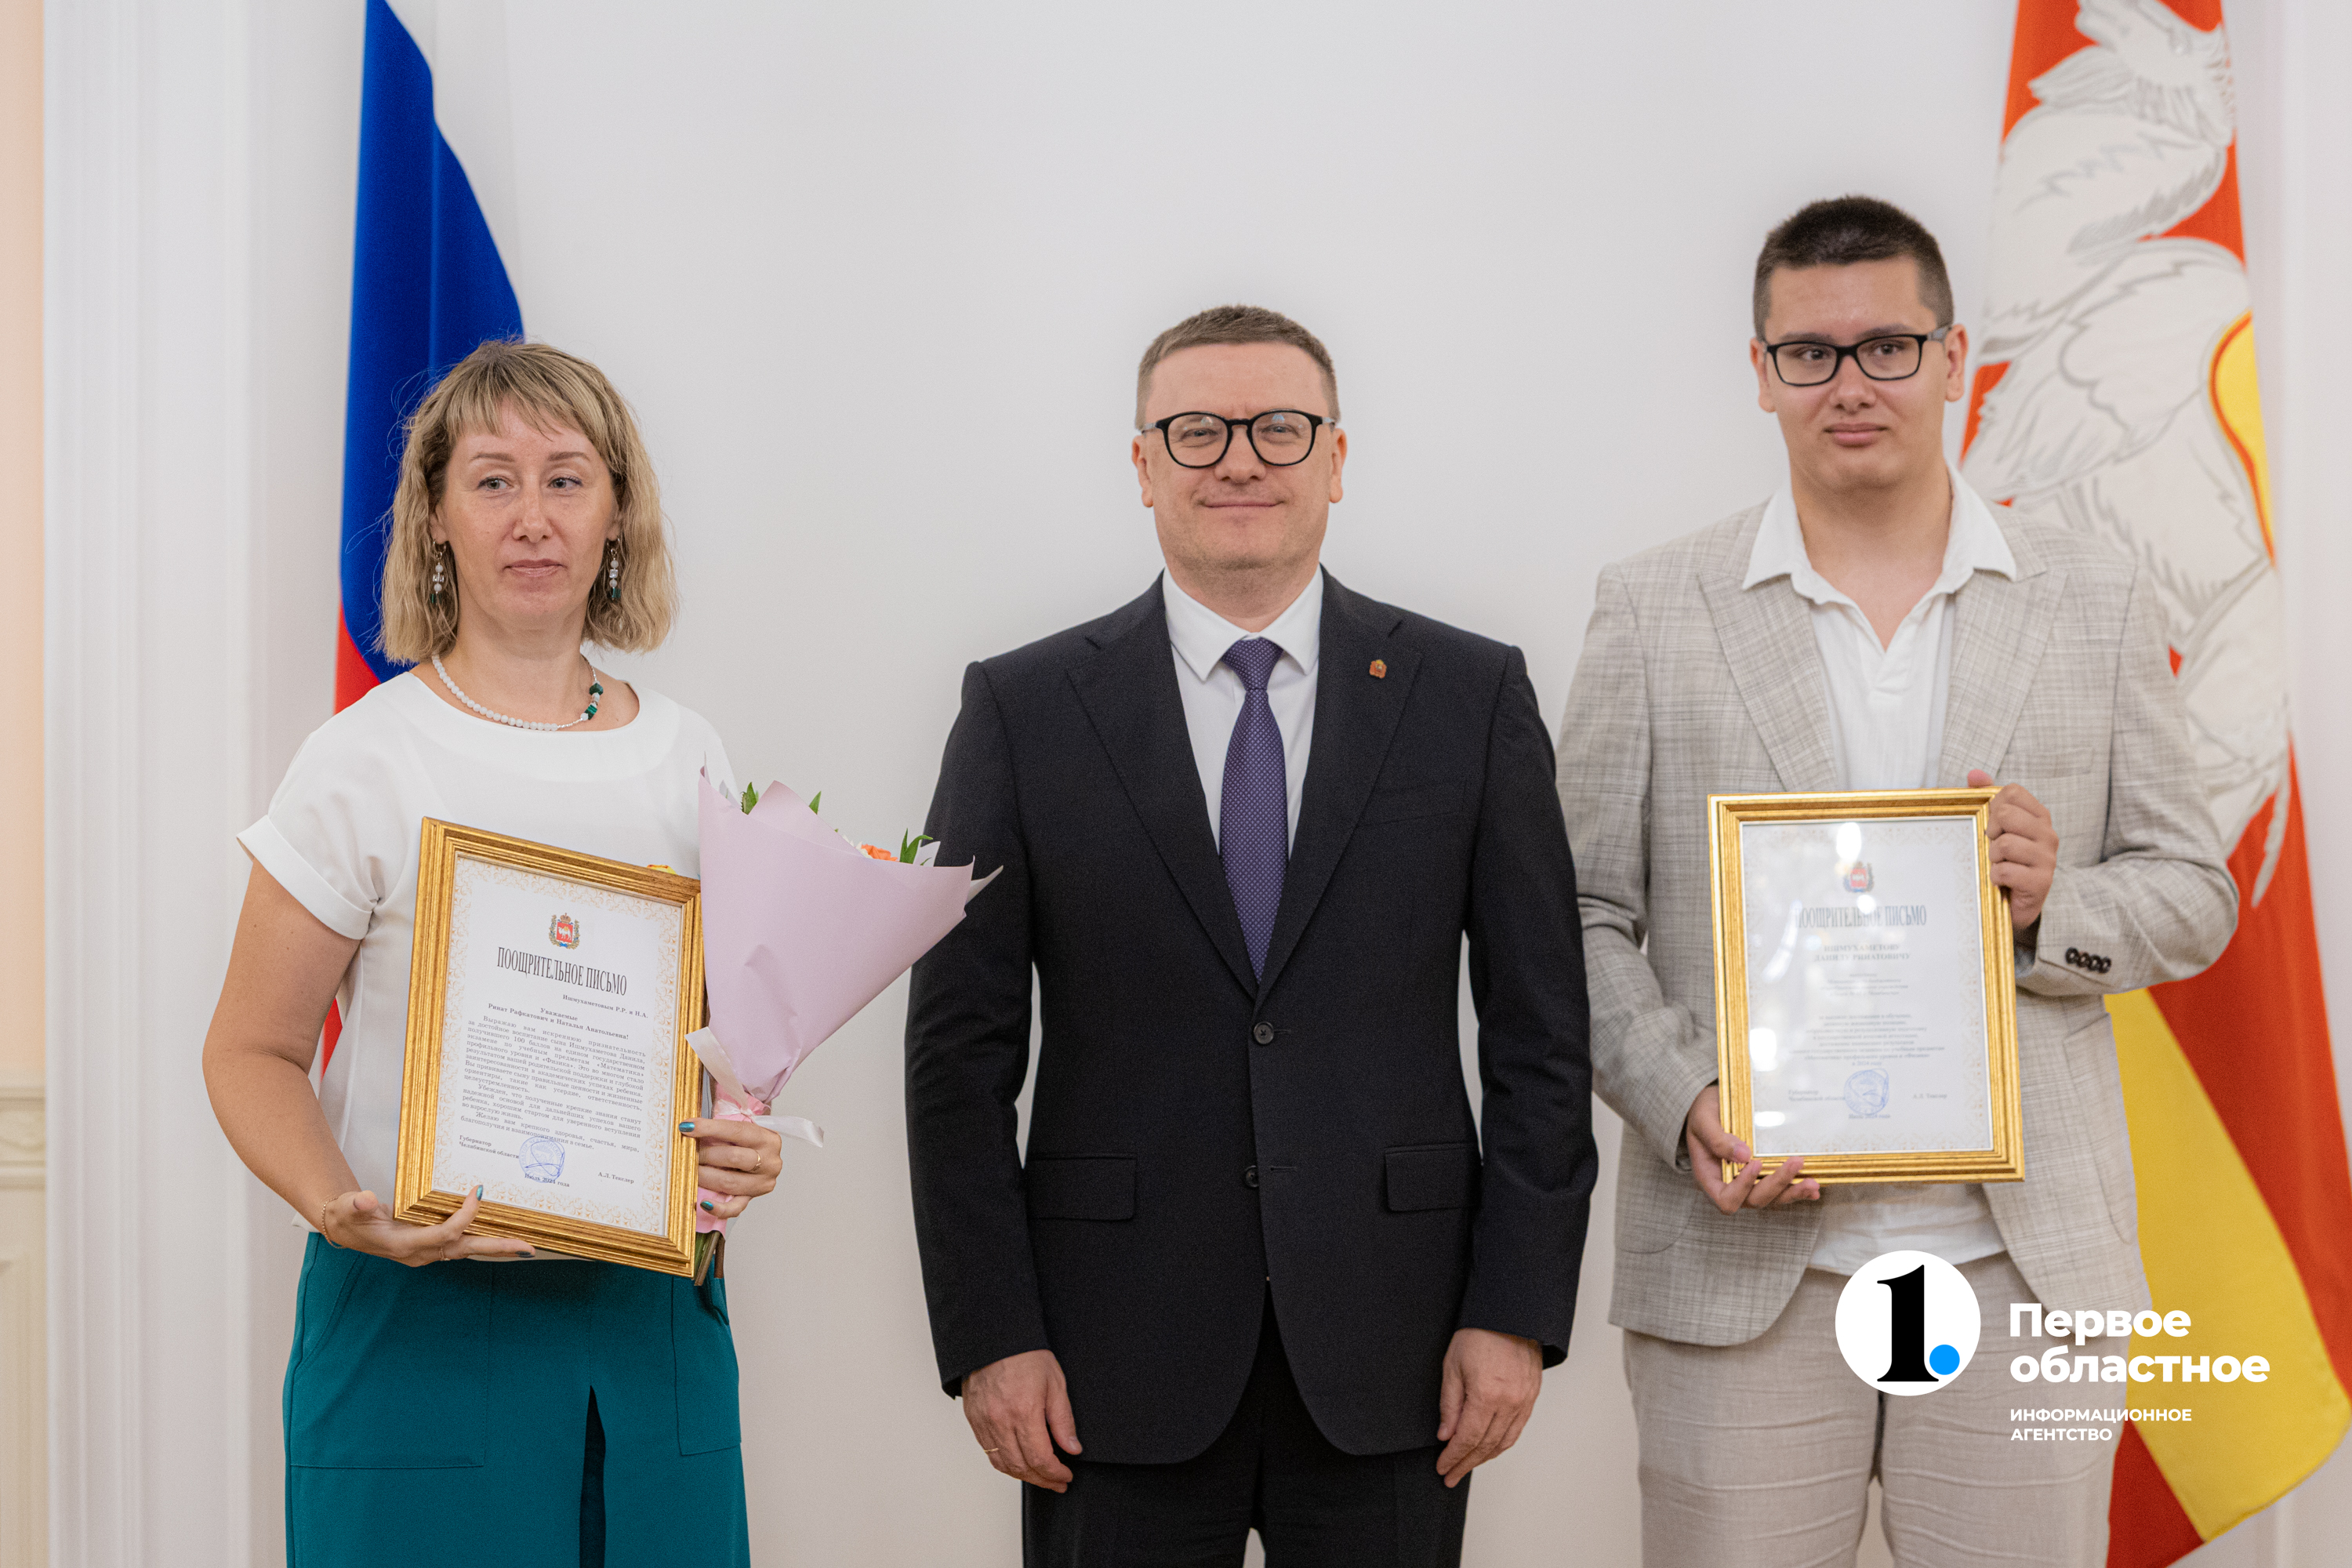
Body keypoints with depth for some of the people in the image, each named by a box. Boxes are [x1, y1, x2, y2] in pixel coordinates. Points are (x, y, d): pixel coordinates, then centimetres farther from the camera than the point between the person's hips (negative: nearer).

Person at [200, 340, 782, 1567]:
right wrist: (342, 1210, -21)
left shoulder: (686, 761, 8)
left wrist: (746, 1147, -3)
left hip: (654, 1321, 4)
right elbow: (253, 1052, -3)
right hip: (421, 1322, -4)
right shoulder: (364, 762, -5)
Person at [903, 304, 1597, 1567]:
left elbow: (1539, 1027, 3)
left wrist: (1519, 1312, -4)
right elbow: (960, 1046, 1)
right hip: (1119, 1363, 0)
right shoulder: (1023, 709, 2)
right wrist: (989, 1336, -5)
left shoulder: (1472, 695, 4)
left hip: (1388, 1353, 1)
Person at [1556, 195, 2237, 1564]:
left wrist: (2055, 908, -11)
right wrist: (1684, 1103, -13)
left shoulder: (2098, 602, 8)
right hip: (1743, 1261, -1)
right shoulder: (1654, 611, 5)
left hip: (2026, 1261, 1)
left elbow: (2193, 894, 10)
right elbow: (1584, 912, 4)